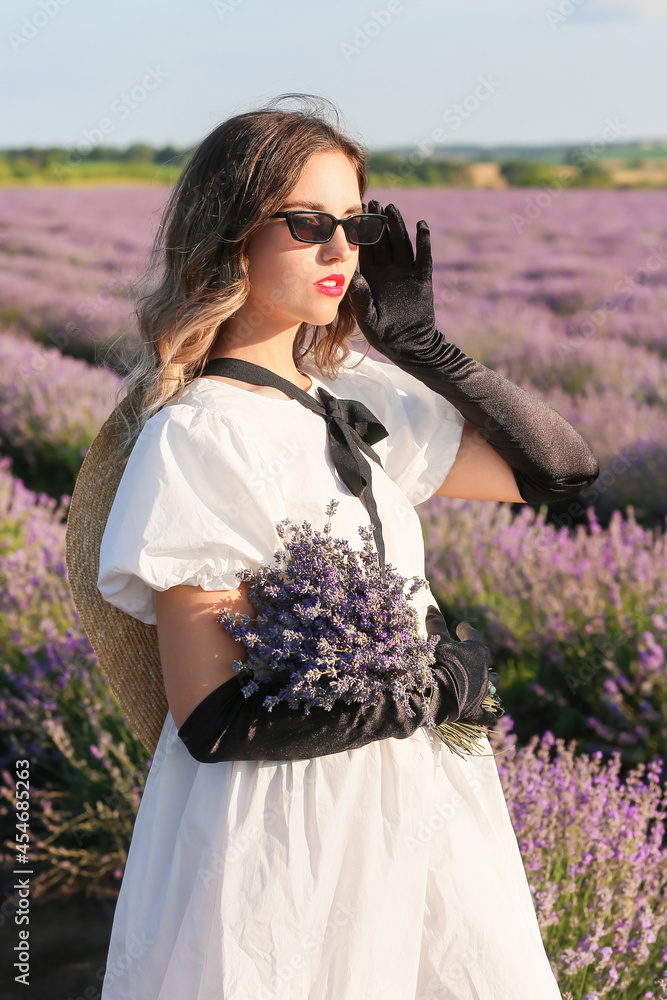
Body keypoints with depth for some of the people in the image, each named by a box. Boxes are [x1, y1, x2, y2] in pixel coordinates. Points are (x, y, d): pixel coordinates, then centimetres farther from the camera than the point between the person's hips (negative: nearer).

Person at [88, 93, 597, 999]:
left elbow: (559, 464, 8)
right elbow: (210, 719, -19)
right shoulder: (194, 440, -17)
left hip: (417, 808, 7)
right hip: (286, 823, -7)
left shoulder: (356, 397, 3)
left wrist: (421, 343, -1)